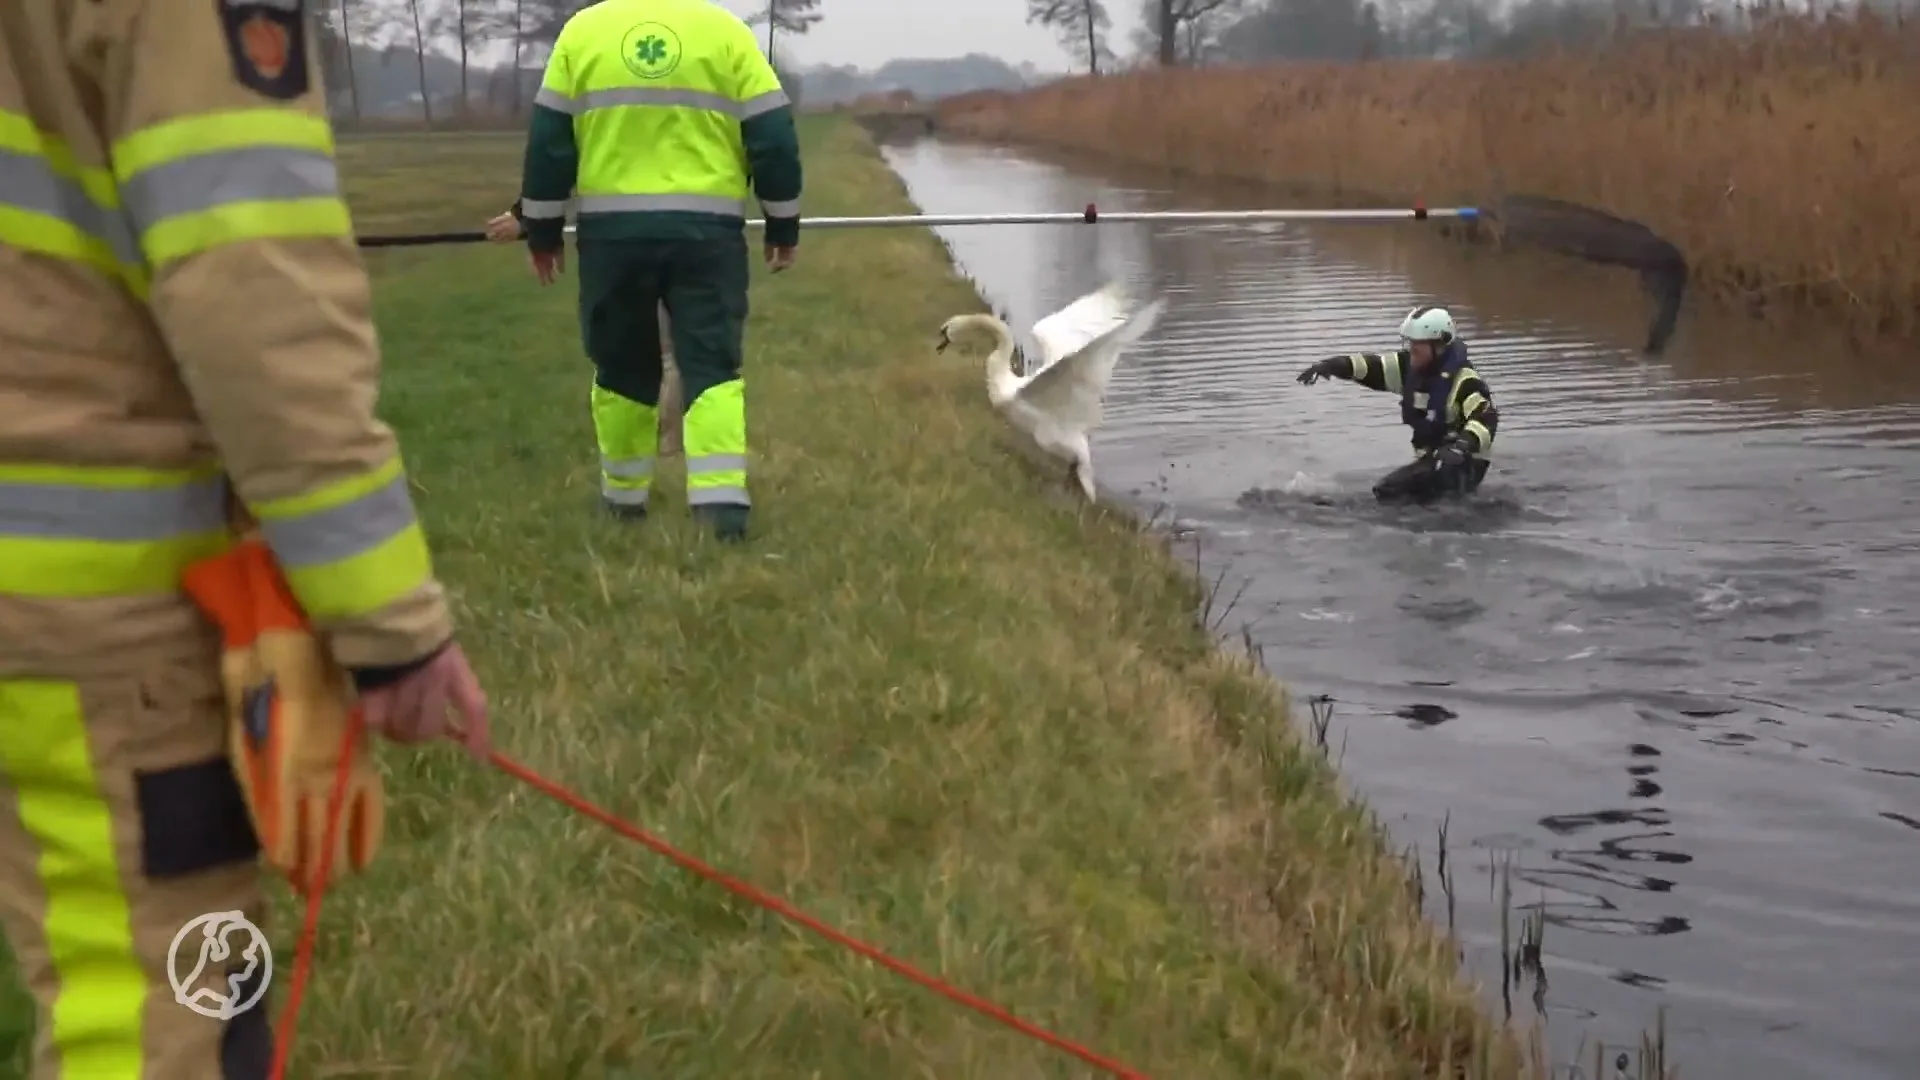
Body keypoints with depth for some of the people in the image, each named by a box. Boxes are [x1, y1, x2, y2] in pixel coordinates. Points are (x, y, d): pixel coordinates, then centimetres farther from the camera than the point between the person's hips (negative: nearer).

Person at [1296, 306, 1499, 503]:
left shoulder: (1463, 380, -21)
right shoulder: (1411, 366, 2)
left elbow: (1486, 419, -34)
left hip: (1462, 466, -9)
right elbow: (1370, 366, -4)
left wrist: (1462, 446, -53)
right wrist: (1330, 365, -21)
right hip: (1430, 459, 9)